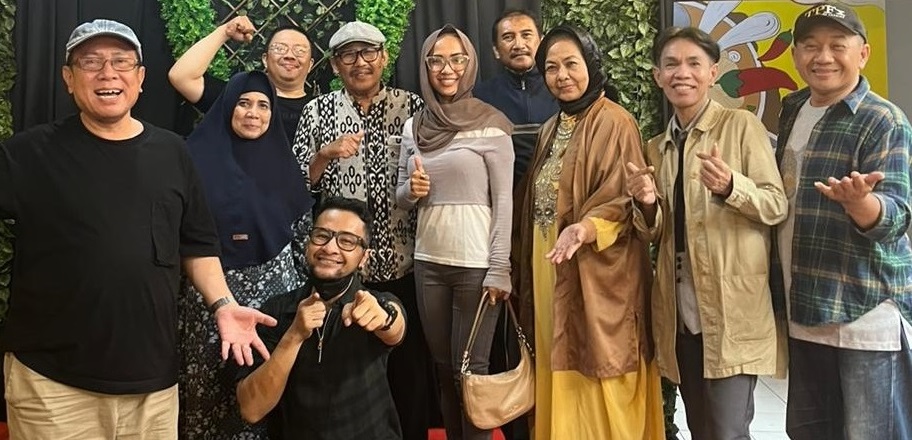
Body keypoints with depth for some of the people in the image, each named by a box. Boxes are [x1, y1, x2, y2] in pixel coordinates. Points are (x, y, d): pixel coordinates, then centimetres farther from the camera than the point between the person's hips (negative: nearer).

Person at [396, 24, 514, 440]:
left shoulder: (491, 123, -6)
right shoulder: (414, 126, 8)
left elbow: (503, 200, -7)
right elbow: (401, 196, 15)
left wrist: (499, 269, -12)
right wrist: (411, 190, -9)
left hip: (476, 263, -4)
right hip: (428, 261, 5)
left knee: (470, 369, 2)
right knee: (442, 367, 13)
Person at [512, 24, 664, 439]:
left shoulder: (614, 123, -10)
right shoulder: (552, 129, 13)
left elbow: (624, 202, -15)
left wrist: (583, 229, -34)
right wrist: (522, 267, 9)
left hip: (597, 277, -7)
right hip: (550, 272, 7)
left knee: (600, 390, 1)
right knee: (561, 383, 14)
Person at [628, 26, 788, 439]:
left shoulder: (742, 125, -2)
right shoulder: (656, 147, 14)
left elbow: (777, 206, -7)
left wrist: (730, 187, -26)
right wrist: (647, 204, -7)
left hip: (732, 311, -6)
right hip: (680, 312, 6)